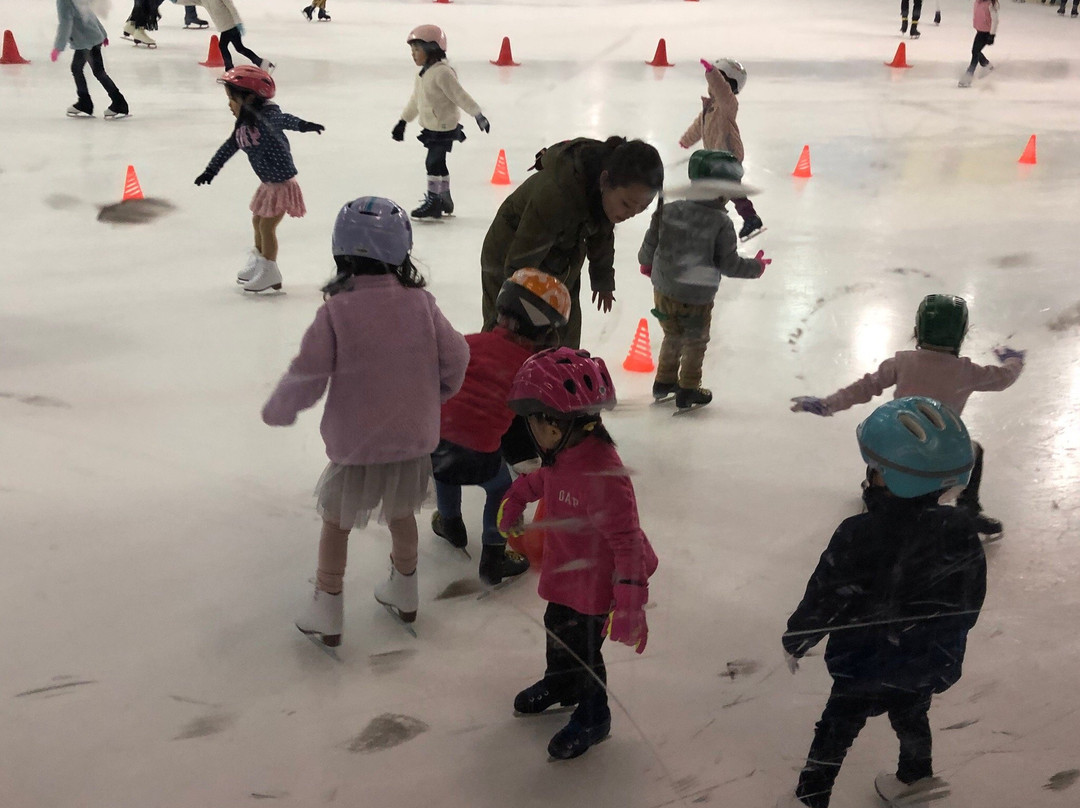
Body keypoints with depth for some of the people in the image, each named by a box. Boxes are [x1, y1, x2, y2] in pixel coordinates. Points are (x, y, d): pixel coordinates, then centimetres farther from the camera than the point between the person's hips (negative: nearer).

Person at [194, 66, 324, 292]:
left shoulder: (267, 116, -23)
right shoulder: (242, 125, 1)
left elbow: (285, 120, -42)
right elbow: (229, 147, 12)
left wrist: (304, 125, -62)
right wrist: (210, 170, 15)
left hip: (282, 183, -9)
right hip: (268, 183, 9)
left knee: (266, 225, -5)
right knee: (257, 222, 20)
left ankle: (269, 274, 8)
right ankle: (258, 263, 38)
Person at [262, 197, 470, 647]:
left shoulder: (335, 312, -16)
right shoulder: (420, 302, -8)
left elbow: (308, 377, -15)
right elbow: (455, 357, -2)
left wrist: (278, 411, 4)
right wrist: (435, 396, 18)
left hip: (356, 444, -3)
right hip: (414, 437, 3)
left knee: (336, 521, 15)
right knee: (401, 513, 24)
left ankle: (327, 613, 24)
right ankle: (404, 593, 42)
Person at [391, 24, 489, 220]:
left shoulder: (442, 72, -19)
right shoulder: (423, 74, 11)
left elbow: (460, 96, -20)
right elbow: (415, 100, 21)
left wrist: (478, 115, -20)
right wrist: (403, 122, 24)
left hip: (444, 128, -9)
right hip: (431, 127, 9)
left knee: (433, 162, -9)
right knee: (438, 163, 15)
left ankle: (433, 202, -1)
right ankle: (445, 200, 26)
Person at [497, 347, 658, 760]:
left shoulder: (602, 474, -37)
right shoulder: (562, 453, -9)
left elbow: (627, 541, -34)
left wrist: (629, 604, -34)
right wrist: (515, 498, 26)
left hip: (595, 583, -9)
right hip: (563, 572, 9)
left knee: (581, 648, 10)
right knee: (557, 627, 29)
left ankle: (592, 715, 37)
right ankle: (559, 684, 57)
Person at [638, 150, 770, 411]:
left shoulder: (669, 210, -6)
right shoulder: (721, 223, -16)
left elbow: (651, 242, 2)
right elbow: (729, 264, -12)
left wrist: (646, 262, 24)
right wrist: (755, 267, 6)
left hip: (664, 292, 4)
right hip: (697, 299, -4)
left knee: (672, 337, 26)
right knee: (695, 343, 18)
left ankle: (664, 382, 39)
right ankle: (688, 390, 28)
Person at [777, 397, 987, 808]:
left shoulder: (858, 536, -31)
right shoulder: (960, 530, -18)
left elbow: (824, 597, -20)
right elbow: (971, 599, -3)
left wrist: (794, 640, -2)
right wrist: (947, 634, 16)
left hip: (866, 663, -4)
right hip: (930, 662, 4)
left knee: (837, 728, 15)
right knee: (911, 715, 29)